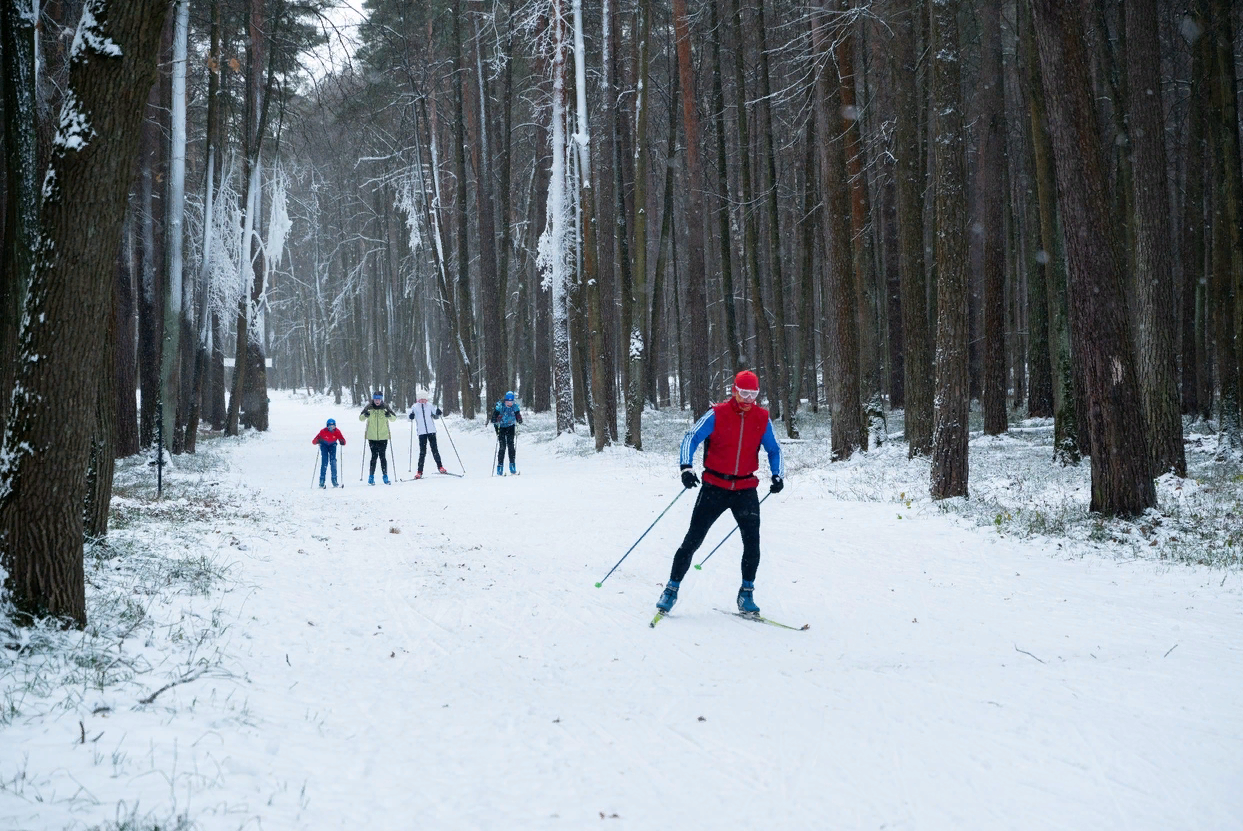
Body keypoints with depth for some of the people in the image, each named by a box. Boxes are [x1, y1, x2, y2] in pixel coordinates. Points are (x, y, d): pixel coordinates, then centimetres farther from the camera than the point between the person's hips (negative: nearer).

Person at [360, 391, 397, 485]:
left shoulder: (385, 407, 2)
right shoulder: (369, 407, 1)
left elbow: (394, 418, 4)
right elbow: (360, 418, 4)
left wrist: (389, 415, -18)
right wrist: (365, 415, -18)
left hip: (383, 437, 0)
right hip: (372, 437, 0)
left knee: (382, 456, -2)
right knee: (374, 456, -5)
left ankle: (385, 476, 5)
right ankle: (371, 476, 5)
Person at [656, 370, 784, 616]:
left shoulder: (762, 418, 1)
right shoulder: (717, 414, -8)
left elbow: (773, 449, 12)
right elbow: (691, 438, -11)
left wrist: (777, 475, -4)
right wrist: (686, 467, -27)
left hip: (746, 488, 2)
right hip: (715, 486, -2)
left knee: (752, 541, -10)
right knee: (693, 539, -1)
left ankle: (746, 594, 5)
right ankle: (672, 588, 10)